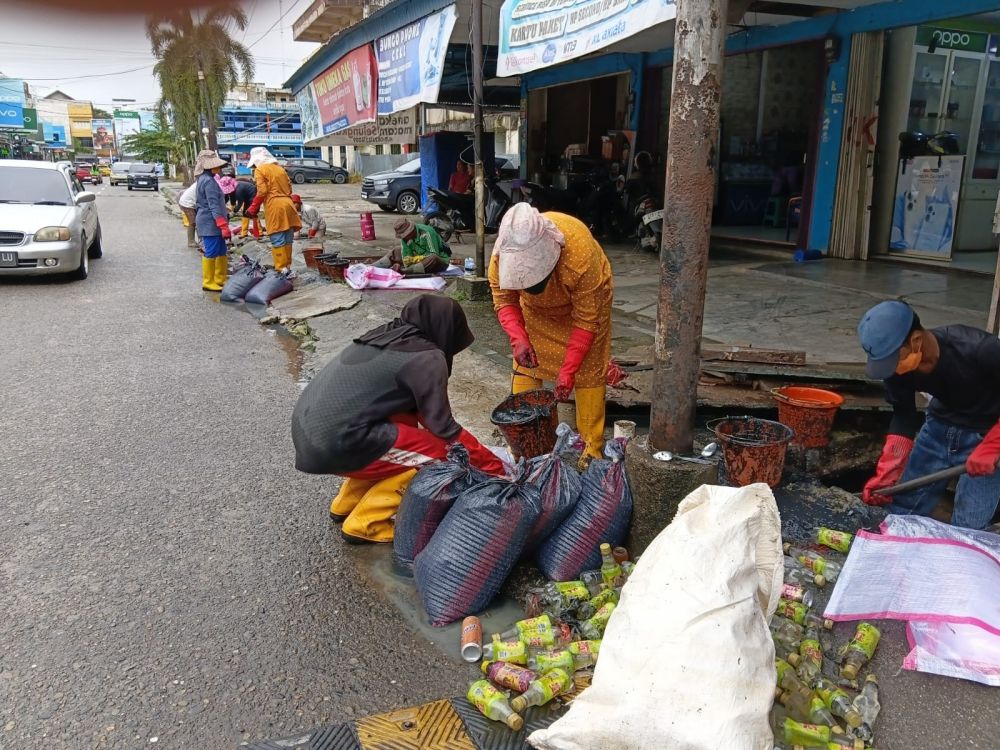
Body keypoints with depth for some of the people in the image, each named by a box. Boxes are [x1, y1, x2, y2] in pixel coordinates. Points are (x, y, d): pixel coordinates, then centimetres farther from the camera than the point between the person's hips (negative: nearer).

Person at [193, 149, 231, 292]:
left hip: (209, 222, 10)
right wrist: (224, 226, -23)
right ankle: (208, 282, 2)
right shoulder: (209, 181, -16)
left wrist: (223, 224, 24)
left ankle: (220, 280, 20)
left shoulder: (204, 179, 16)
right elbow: (214, 206, -21)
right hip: (211, 223, -10)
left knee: (222, 252, 14)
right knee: (211, 253, -4)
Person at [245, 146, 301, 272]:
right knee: (287, 240, 10)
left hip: (275, 207, -6)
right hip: (288, 204, 6)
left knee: (278, 241, -4)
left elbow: (262, 191, -9)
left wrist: (253, 208, -2)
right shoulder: (279, 168, 18)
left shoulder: (260, 170, 0)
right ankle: (287, 267, 15)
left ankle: (281, 269, -4)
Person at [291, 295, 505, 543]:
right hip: (335, 444, -9)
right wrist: (493, 466, 6)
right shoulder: (426, 358, -7)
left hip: (305, 428, 9)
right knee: (439, 452, 1)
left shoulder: (385, 335, 17)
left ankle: (346, 504, 23)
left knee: (407, 421, 22)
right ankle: (365, 524, 4)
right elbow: (442, 427, -5)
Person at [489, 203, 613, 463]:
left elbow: (586, 321, -33)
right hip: (536, 308, 3)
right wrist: (518, 339, -34)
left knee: (588, 372, -7)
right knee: (525, 367, -2)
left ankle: (592, 448, 2)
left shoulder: (580, 256, -43)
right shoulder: (502, 254, -33)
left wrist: (568, 370, -35)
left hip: (587, 299, -3)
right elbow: (504, 300, -17)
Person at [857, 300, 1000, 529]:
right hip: (941, 422, 5)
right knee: (903, 510, 9)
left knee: (966, 529, -6)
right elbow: (903, 417, -7)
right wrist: (887, 475, -12)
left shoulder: (980, 350, -34)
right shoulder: (897, 367, -19)